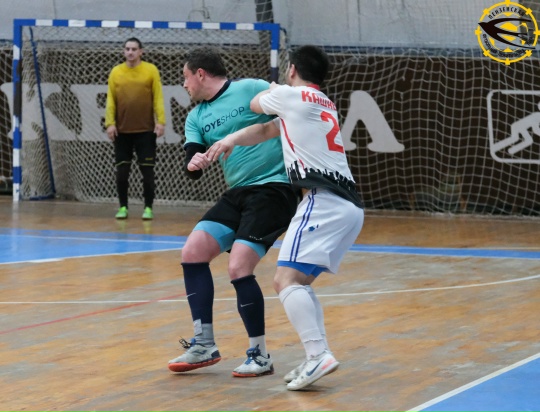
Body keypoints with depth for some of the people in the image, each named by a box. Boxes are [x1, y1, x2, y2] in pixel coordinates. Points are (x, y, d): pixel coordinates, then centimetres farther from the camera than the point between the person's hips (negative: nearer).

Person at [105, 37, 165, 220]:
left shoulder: (151, 70, 1)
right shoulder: (116, 72, 5)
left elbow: (158, 97, -2)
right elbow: (110, 99, 4)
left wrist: (160, 121, -10)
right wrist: (110, 123, -5)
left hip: (145, 130, -2)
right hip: (122, 130, 2)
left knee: (147, 171, 0)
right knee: (122, 171, 4)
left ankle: (148, 208, 9)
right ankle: (123, 207, 14)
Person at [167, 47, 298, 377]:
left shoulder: (252, 89, -7)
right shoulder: (197, 117, 13)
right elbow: (192, 167, 3)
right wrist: (193, 163, -20)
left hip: (274, 187, -8)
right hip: (237, 193, 8)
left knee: (239, 268, -18)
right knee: (193, 252, -3)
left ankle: (260, 355, -3)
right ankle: (205, 345, 7)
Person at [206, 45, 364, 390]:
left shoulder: (290, 96, 0)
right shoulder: (324, 106, 25)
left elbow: (256, 105, 21)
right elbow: (267, 130, 24)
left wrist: (273, 90, 41)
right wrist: (232, 140, 10)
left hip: (325, 202, -9)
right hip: (349, 206, 9)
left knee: (287, 280, -15)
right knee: (299, 282, 16)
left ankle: (318, 354, -29)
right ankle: (318, 358, 6)